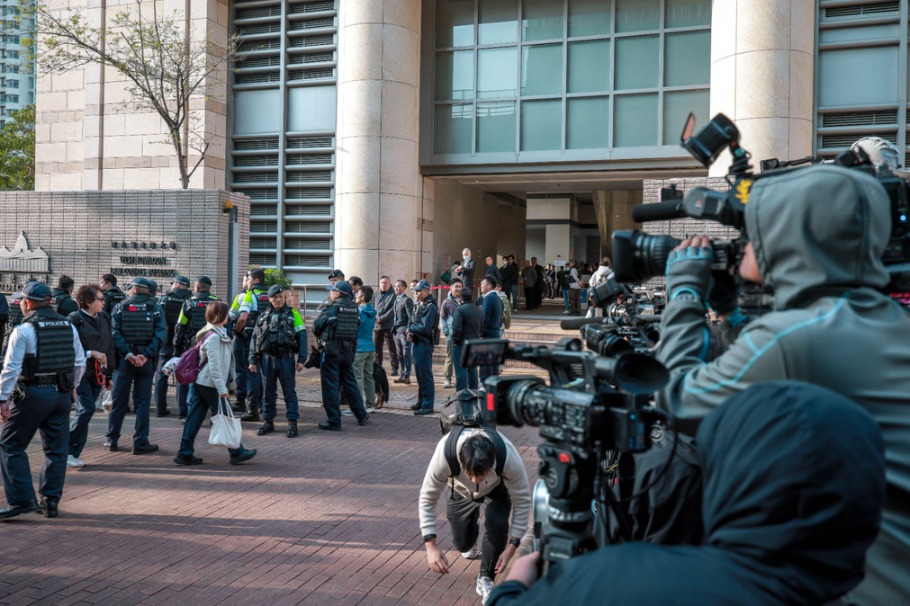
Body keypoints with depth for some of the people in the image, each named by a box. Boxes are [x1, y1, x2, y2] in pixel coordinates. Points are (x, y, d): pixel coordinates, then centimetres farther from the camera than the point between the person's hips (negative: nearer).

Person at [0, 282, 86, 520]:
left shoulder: (23, 330, -10)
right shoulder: (69, 327, 7)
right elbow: (80, 363, 11)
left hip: (32, 393, -5)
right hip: (62, 394, 6)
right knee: (56, 449, 11)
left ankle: (21, 500, 1)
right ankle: (50, 501, 17)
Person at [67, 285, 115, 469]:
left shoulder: (104, 319, 12)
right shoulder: (75, 319, -7)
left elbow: (109, 347, 16)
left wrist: (109, 374, 15)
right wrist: (91, 353, -18)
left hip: (97, 374, 6)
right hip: (81, 372, -6)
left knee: (84, 411, 7)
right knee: (87, 409, -15)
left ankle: (74, 454, 14)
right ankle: (66, 450, -2)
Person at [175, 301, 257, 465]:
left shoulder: (218, 333, 12)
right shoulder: (214, 337, -19)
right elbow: (214, 365, -23)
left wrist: (228, 383, 21)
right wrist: (222, 388, -23)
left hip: (201, 383, 9)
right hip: (210, 384, -9)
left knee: (195, 418, 9)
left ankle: (185, 453, 12)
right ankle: (236, 453, 11)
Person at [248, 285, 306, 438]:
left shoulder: (293, 314, 3)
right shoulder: (263, 317, 12)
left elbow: (302, 336, -2)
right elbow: (254, 339, 12)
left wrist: (301, 359, -9)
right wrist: (252, 360, 4)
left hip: (286, 358, -3)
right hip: (267, 358, 3)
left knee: (289, 391, 0)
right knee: (268, 392, 9)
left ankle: (292, 423, 6)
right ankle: (268, 422, 19)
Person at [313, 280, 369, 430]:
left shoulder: (332, 310, -14)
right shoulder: (354, 310, 2)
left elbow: (316, 327, -6)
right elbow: (356, 327, 5)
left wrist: (322, 336, 14)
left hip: (331, 350, -6)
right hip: (348, 350, 6)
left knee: (330, 385, 2)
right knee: (350, 383, 18)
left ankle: (334, 421, 5)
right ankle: (361, 415, 25)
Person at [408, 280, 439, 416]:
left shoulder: (430, 307, -15)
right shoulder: (418, 306, 15)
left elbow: (424, 327, -22)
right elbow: (413, 322, 18)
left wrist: (410, 328, -7)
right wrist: (410, 332, -3)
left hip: (425, 343, -9)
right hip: (417, 342, 9)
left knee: (425, 374, -7)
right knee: (419, 373, 15)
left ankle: (428, 405, -3)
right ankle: (421, 401, 25)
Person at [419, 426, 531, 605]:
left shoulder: (509, 457, -43)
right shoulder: (445, 454, -43)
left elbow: (522, 501, -28)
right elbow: (427, 497, -30)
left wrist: (512, 547, -31)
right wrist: (431, 546, -34)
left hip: (496, 489, -1)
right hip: (461, 490, 1)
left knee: (497, 524, -27)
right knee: (463, 544, 6)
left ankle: (485, 579, -2)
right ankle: (472, 528, 43)